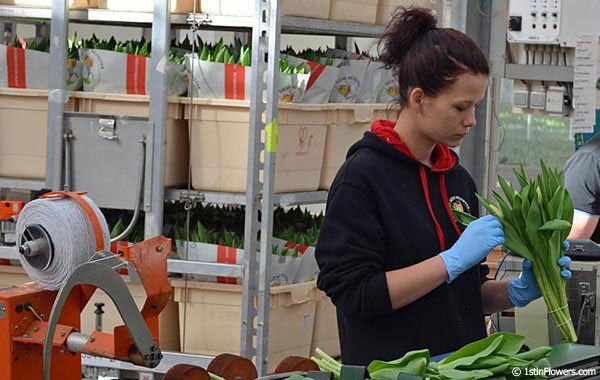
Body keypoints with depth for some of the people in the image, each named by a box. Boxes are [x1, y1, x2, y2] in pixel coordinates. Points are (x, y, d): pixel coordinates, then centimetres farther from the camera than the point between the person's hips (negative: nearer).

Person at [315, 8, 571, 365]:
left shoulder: (459, 179, 9)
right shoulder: (362, 177, -11)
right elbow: (355, 294, -18)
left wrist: (516, 292, -3)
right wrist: (454, 259, -20)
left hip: (463, 364, 6)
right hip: (390, 367, -6)